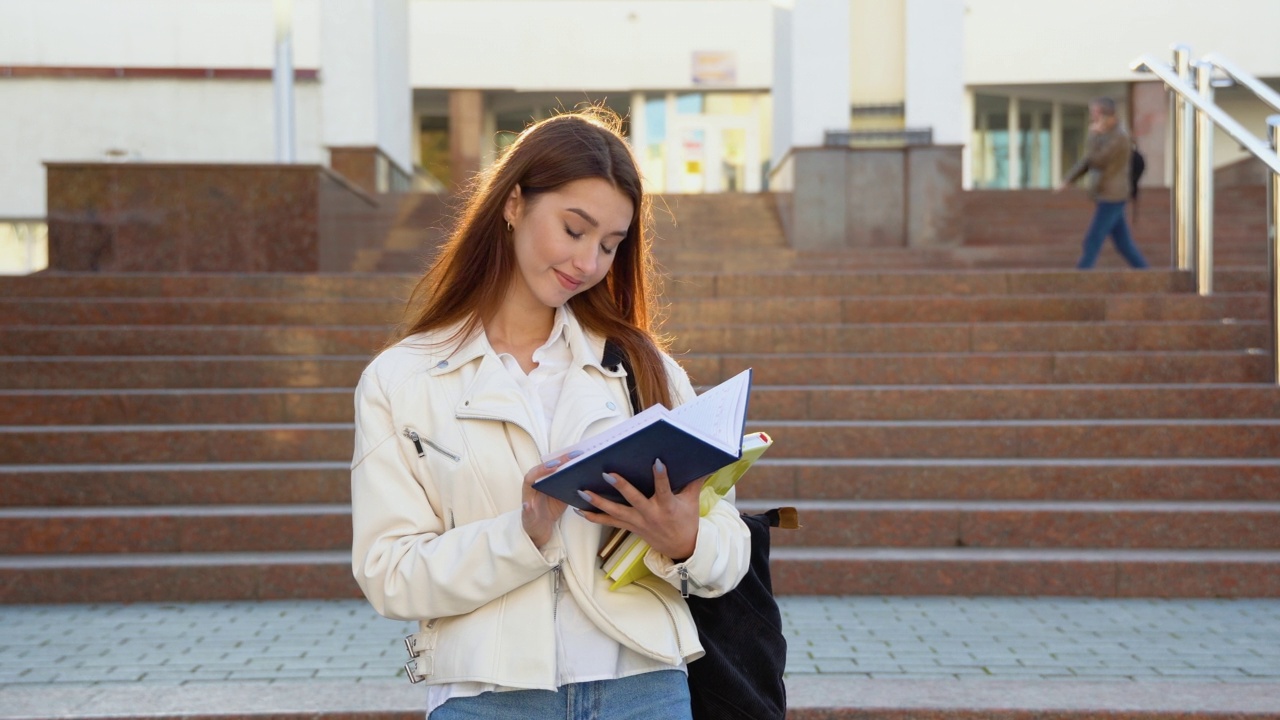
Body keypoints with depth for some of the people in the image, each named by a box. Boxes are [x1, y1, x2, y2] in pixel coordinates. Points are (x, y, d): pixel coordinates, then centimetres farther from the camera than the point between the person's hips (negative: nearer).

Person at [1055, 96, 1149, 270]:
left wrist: (1094, 135, -15)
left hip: (1112, 198, -9)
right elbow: (1087, 162, 19)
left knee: (1093, 242, -6)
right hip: (1108, 197, 9)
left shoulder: (1119, 137, -17)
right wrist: (1066, 181, 12)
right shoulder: (1106, 135, 13)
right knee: (1124, 244, 11)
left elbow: (1096, 162, -22)